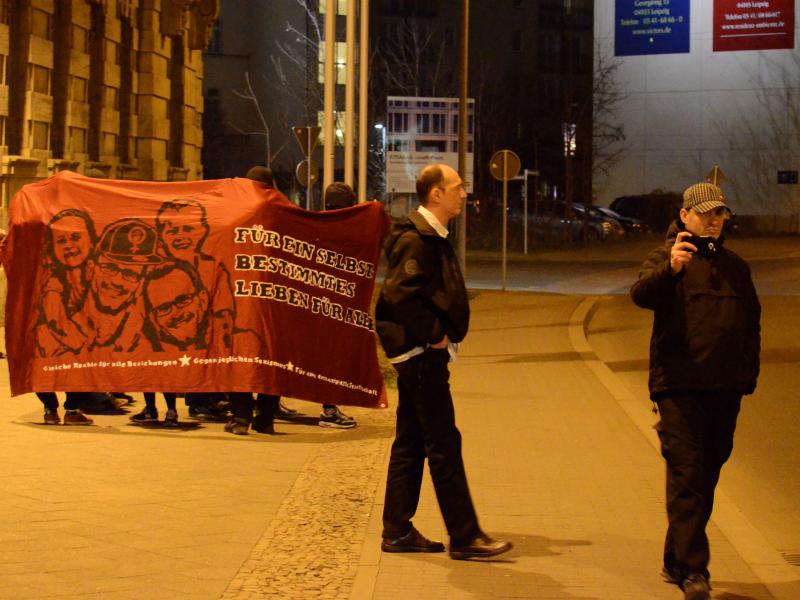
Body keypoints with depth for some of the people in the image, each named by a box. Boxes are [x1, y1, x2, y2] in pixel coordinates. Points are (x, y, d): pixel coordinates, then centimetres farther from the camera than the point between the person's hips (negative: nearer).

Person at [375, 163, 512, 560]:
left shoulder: (431, 237, 16)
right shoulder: (415, 240, -16)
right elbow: (400, 295, -26)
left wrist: (441, 334, 11)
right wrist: (434, 334, -19)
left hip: (421, 353, 11)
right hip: (422, 353, -11)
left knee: (411, 444, 12)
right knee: (444, 444, -7)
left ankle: (397, 531, 18)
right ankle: (464, 536, -3)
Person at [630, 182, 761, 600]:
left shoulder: (735, 266, 18)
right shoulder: (666, 257, 1)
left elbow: (752, 322, 22)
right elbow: (640, 294, -18)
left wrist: (749, 371, 11)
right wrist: (670, 268, -37)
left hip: (725, 388, 6)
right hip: (679, 384, -6)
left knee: (706, 474, 10)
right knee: (686, 474, -10)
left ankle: (677, 561, 21)